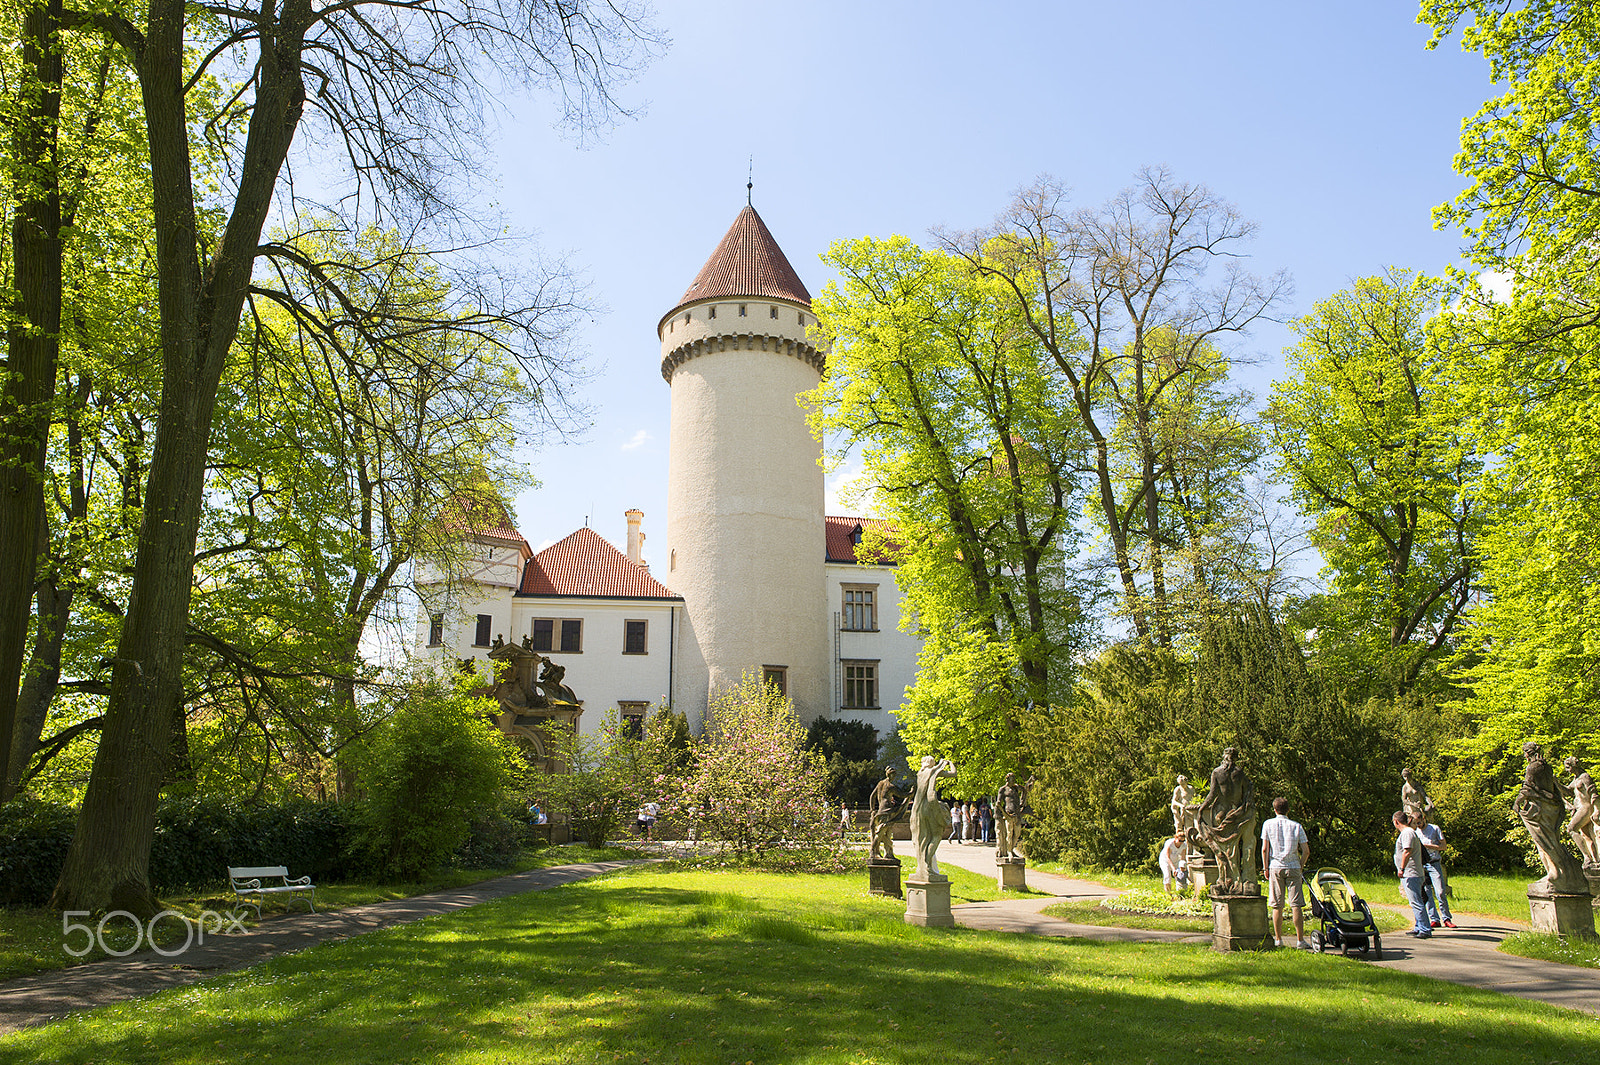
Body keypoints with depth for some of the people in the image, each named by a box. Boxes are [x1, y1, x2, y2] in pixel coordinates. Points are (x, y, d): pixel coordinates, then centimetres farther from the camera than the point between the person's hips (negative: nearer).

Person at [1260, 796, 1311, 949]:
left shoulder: (1268, 824, 1)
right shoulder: (1296, 826, 2)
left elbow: (1264, 849, -2)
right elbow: (1306, 851, -1)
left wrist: (1265, 868, 8)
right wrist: (1301, 866, 13)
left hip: (1275, 867, 0)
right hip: (1293, 868, 0)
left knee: (1277, 906, 4)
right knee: (1297, 905, 2)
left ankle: (1278, 939, 8)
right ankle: (1300, 940, 1)